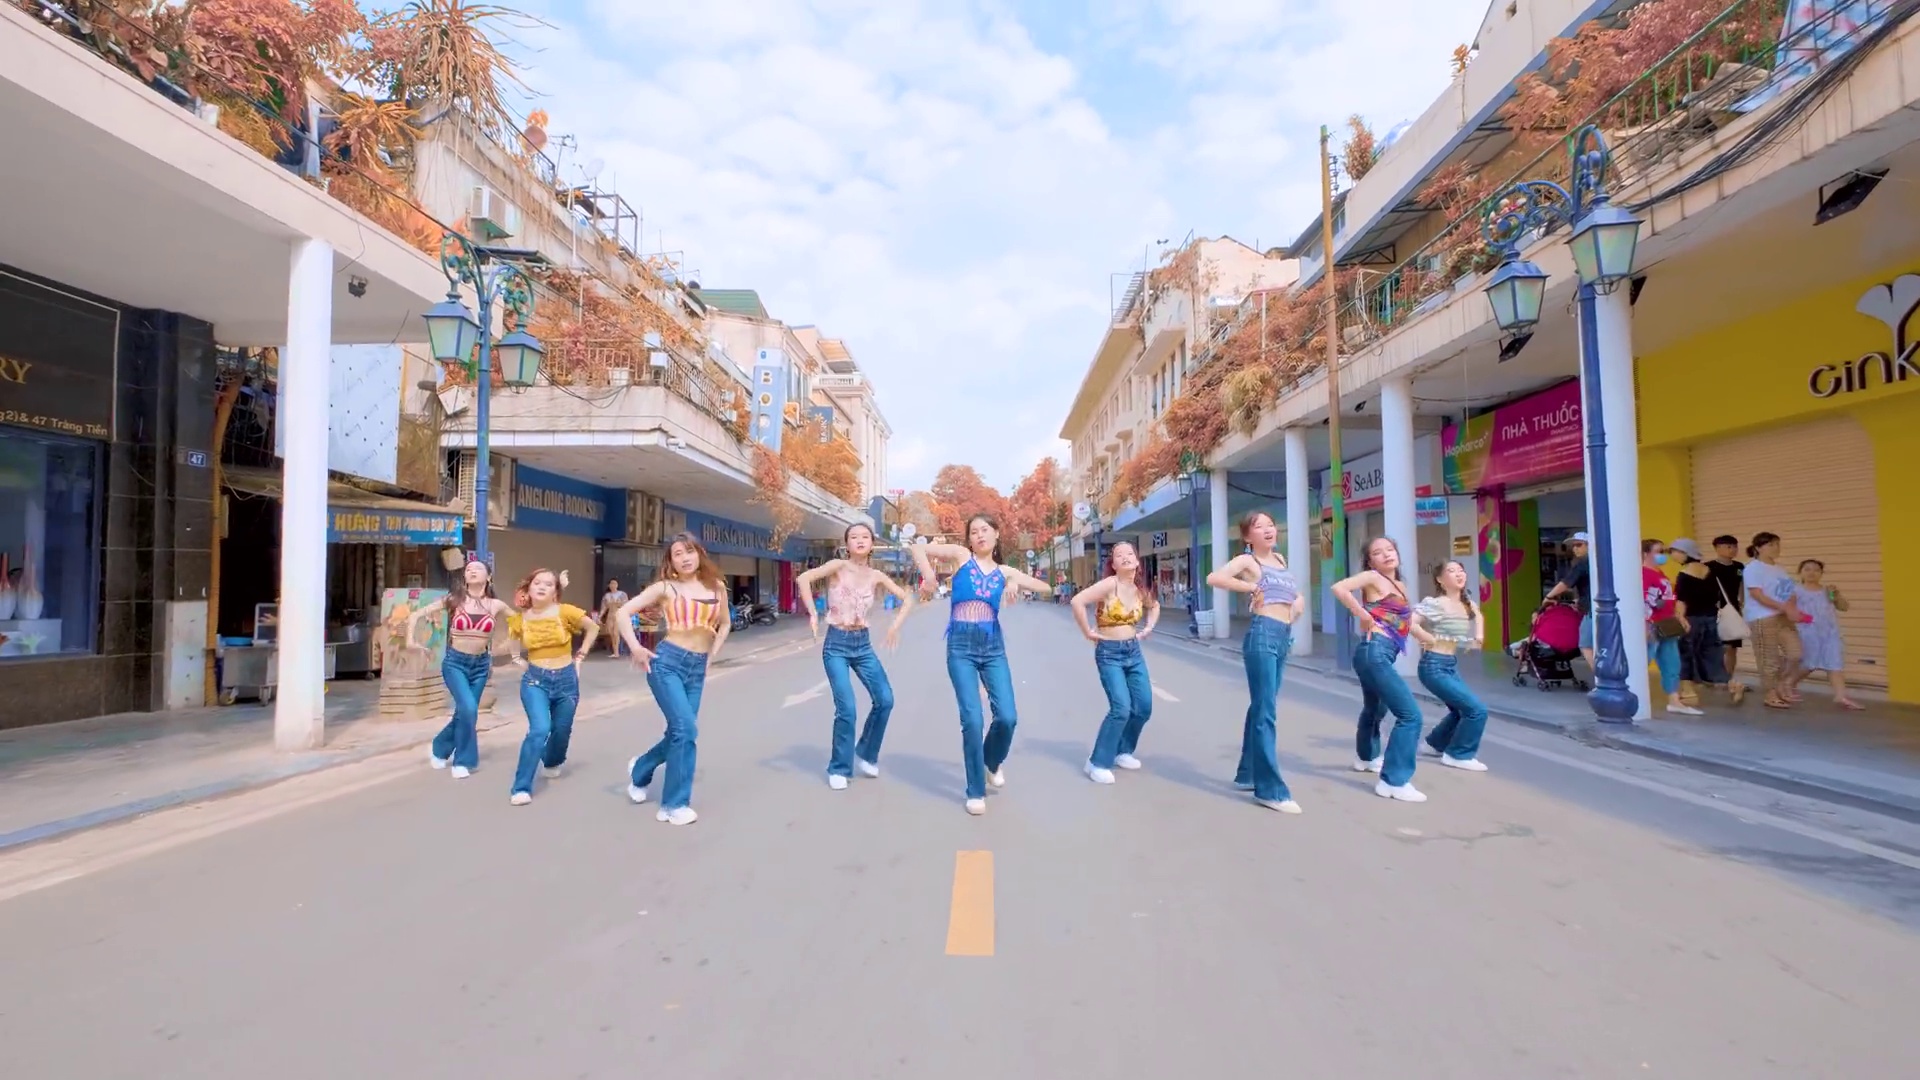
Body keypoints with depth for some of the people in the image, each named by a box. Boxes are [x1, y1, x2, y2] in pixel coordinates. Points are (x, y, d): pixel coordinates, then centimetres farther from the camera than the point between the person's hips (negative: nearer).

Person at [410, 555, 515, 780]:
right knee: (468, 710, -18)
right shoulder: (453, 600, -6)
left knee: (464, 713, 8)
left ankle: (439, 748, 37)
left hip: (480, 664, 3)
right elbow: (416, 615, -2)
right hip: (455, 662, -3)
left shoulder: (496, 605, -2)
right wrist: (411, 640, -11)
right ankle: (463, 760, 3)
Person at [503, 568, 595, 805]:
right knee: (539, 729, -20)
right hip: (535, 680, -1)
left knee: (562, 729, 15)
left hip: (566, 679, 1)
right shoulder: (519, 618, -5)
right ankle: (522, 788, -12)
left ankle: (553, 762, 50)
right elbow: (512, 636, 19)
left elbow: (593, 628, 4)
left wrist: (581, 655, 2)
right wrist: (518, 658, 7)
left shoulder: (566, 612, -11)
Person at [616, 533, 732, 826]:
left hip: (697, 669, 5)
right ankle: (675, 804, 2)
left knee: (679, 732, 8)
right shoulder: (665, 587, -1)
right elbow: (624, 612, -2)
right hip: (667, 662, -5)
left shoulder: (716, 587, 9)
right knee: (686, 729, -13)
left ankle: (640, 769, 38)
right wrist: (635, 648, -8)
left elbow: (725, 623, 23)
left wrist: (712, 654, 14)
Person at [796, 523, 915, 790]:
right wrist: (812, 614, -25)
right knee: (847, 709, -10)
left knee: (885, 700, -1)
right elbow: (803, 578, -22)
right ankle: (839, 769, 10)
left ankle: (865, 754, 22)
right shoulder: (839, 566, -9)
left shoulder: (876, 576, 2)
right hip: (837, 644, -4)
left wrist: (896, 625, -7)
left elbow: (907, 599, 6)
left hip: (863, 644, 5)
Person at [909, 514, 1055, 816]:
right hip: (961, 646, -3)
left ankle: (992, 762, 29)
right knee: (972, 719, -8)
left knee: (1007, 717, -5)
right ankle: (975, 791, 9)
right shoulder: (960, 555, 4)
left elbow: (1044, 586, 15)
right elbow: (918, 548, 0)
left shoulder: (1004, 571, 13)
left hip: (993, 646, 3)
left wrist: (1017, 583, -1)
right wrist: (928, 575, -10)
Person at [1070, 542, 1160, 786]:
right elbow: (1077, 601, -27)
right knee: (1121, 708, -17)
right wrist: (1088, 633, -18)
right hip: (1109, 653, -7)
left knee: (1144, 707, 5)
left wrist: (1148, 628, 13)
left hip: (1134, 651, 7)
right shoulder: (1109, 584, -16)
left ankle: (1123, 752, 27)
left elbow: (1154, 605, 28)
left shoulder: (1139, 589, 5)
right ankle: (1098, 763, -4)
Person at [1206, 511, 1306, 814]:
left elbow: (1298, 596, 32)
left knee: (1261, 708, 14)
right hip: (1263, 635, -8)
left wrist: (1297, 605, 10)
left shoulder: (1280, 559, 20)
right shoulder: (1247, 560, -2)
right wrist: (1251, 587, -13)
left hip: (1284, 638, 8)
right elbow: (1214, 578, -20)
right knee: (1266, 713, -8)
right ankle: (1270, 789, -7)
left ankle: (1247, 774, 24)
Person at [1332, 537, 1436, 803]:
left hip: (1381, 655, 10)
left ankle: (1367, 757, 55)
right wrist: (1364, 617, -16)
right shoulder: (1372, 577, -6)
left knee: (1375, 709, 30)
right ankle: (1394, 781, -10)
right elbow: (1339, 588, -22)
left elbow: (1408, 624, 27)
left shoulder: (1399, 586, 18)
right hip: (1374, 652, -10)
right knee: (1410, 714, -14)